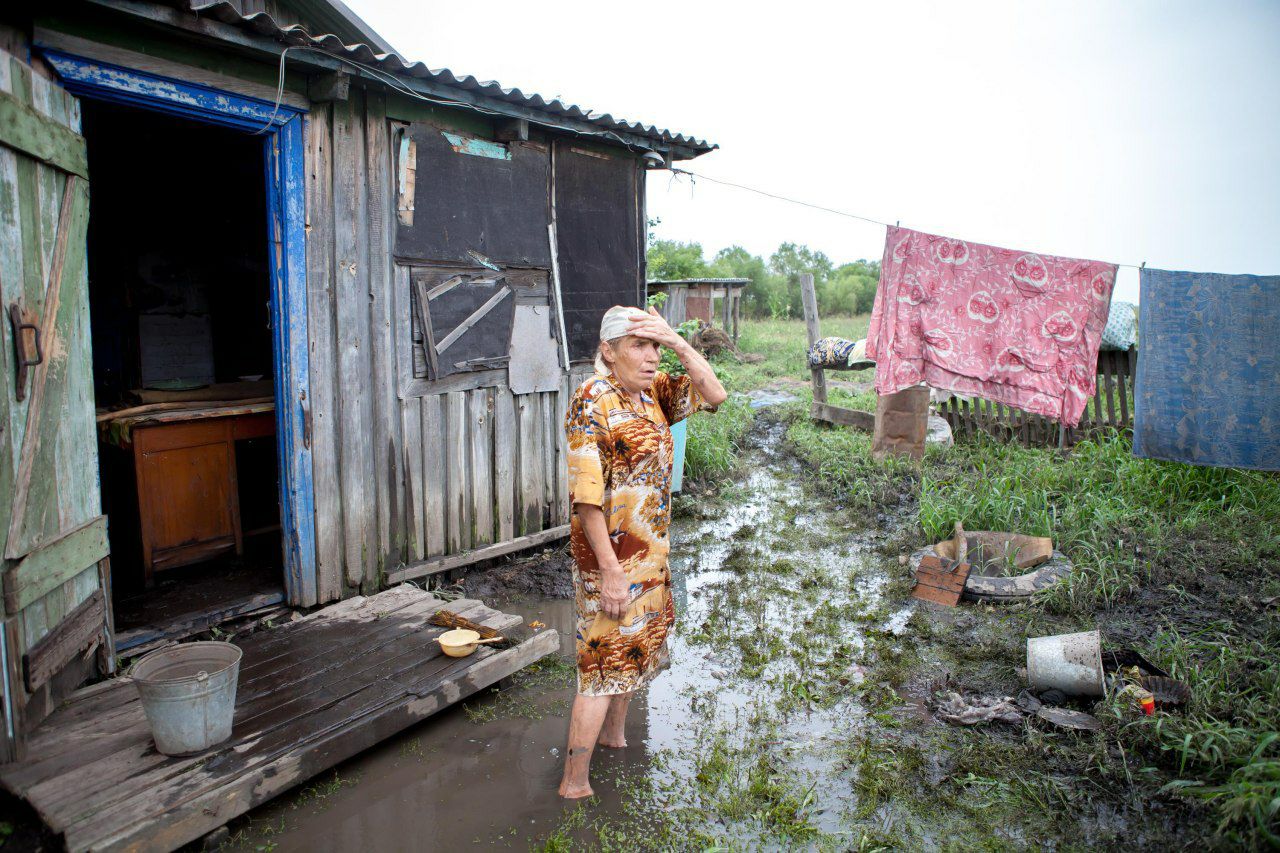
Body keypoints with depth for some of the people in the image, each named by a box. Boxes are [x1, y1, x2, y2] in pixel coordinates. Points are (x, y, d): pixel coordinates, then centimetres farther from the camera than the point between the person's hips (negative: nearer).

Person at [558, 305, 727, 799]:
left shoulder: (653, 392, 4)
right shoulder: (593, 403, -20)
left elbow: (713, 395, -3)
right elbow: (586, 496, -23)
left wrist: (677, 341, -13)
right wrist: (609, 569, -24)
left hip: (650, 551, 9)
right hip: (613, 554, -8)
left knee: (637, 648, 23)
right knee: (605, 665, 0)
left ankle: (614, 736, 45)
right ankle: (574, 785, 15)